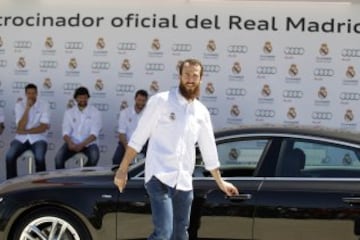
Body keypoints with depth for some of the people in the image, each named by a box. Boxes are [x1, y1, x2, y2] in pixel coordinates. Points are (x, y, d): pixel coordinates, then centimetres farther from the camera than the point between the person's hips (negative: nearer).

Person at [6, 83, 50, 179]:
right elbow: (20, 127, -11)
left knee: (39, 158, -32)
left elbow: (44, 127, -10)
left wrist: (26, 131, -14)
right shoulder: (19, 105, 0)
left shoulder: (44, 105, -3)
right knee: (10, 156, -26)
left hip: (38, 138, -1)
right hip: (21, 138, 2)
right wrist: (27, 108, -16)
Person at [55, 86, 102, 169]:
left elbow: (94, 134, -9)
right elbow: (65, 132, 0)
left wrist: (82, 145, -25)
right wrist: (70, 143, -24)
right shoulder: (69, 112, 8)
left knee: (94, 156, -34)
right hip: (72, 143, 2)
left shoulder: (95, 112, 1)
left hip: (88, 143, -1)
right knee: (58, 157, -26)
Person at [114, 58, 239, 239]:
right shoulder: (161, 100, -3)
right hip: (160, 177, -6)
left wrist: (220, 182, 28)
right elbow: (138, 137, -2)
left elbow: (209, 150, 22)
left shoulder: (202, 112, 12)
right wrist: (123, 169, -5)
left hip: (184, 182, 6)